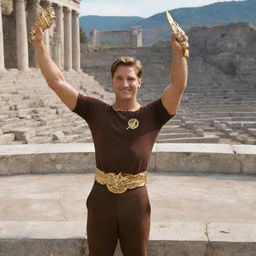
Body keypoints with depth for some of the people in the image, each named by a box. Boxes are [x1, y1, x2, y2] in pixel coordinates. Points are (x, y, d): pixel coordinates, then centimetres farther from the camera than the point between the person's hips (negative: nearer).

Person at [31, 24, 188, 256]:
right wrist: (40, 47, -8)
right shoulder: (97, 112, 0)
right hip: (101, 197, 1)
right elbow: (57, 82, -2)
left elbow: (178, 86, -17)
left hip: (136, 199, -1)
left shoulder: (151, 116, -3)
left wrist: (178, 53, -32)